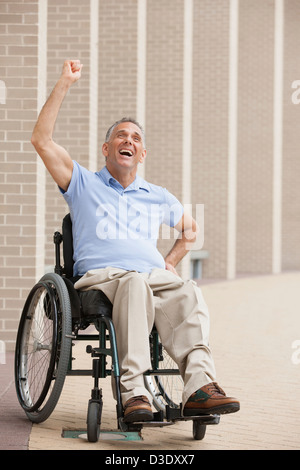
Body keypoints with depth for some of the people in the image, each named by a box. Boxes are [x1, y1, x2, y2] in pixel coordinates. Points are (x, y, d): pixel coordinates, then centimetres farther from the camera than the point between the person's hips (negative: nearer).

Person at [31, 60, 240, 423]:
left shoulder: (158, 197, 30)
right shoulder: (84, 184, 19)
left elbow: (190, 228, 43)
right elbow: (41, 140, 8)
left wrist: (172, 260, 22)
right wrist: (64, 85, 6)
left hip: (155, 274, 3)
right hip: (100, 275, -3)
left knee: (188, 294, -33)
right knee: (134, 285, -40)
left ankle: (199, 386, -50)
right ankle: (133, 391, -50)